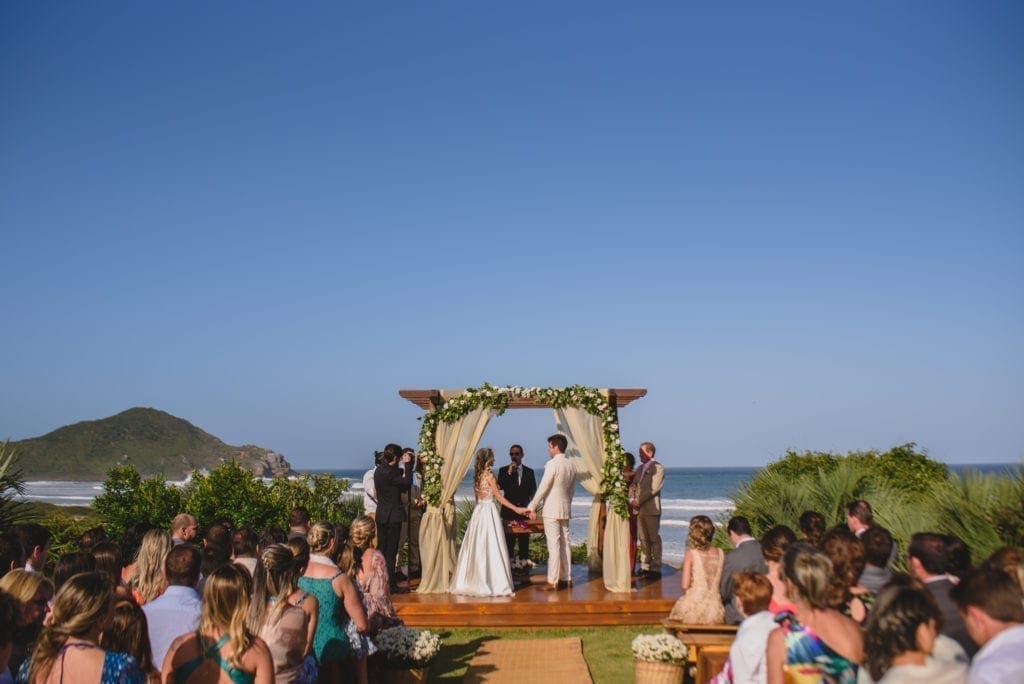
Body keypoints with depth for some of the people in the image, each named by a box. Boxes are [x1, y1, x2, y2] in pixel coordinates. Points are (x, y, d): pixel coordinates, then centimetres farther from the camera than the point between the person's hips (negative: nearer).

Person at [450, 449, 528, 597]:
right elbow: (499, 497, -12)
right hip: (489, 511, -7)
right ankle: (496, 583, -1)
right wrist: (516, 509, -9)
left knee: (477, 547, 10)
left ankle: (473, 581, 14)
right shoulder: (489, 475, -11)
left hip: (478, 511, 7)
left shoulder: (477, 475, 9)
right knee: (491, 548, -4)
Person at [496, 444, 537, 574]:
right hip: (508, 510, -1)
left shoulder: (529, 471, 10)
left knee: (524, 539, 3)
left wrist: (529, 505, -3)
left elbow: (533, 490, 10)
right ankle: (509, 564, 2)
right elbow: (500, 486, -9)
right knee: (509, 539, -3)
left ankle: (523, 563, 8)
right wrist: (509, 473, -15)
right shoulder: (504, 470, 5)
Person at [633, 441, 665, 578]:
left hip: (651, 508, -7)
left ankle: (656, 569, 1)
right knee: (643, 539, 9)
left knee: (654, 539, -2)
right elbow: (635, 485, 20)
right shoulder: (640, 468, 18)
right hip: (639, 509, 7)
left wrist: (639, 501, -13)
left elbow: (654, 488, -13)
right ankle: (645, 567, 15)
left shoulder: (658, 468, -6)